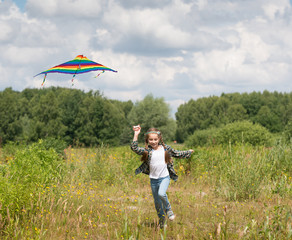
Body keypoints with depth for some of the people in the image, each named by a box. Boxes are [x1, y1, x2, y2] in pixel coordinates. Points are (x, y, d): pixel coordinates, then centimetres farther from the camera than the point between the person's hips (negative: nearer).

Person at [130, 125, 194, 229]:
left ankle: (168, 209, -1)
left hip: (164, 177, -2)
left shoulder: (165, 148, -1)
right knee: (157, 202, 12)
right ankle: (162, 221, 31)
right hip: (153, 179, 2)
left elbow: (177, 154, 15)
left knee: (161, 194, -29)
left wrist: (188, 152, 23)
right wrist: (136, 135, -23)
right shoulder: (147, 150, -4)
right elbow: (135, 148, -17)